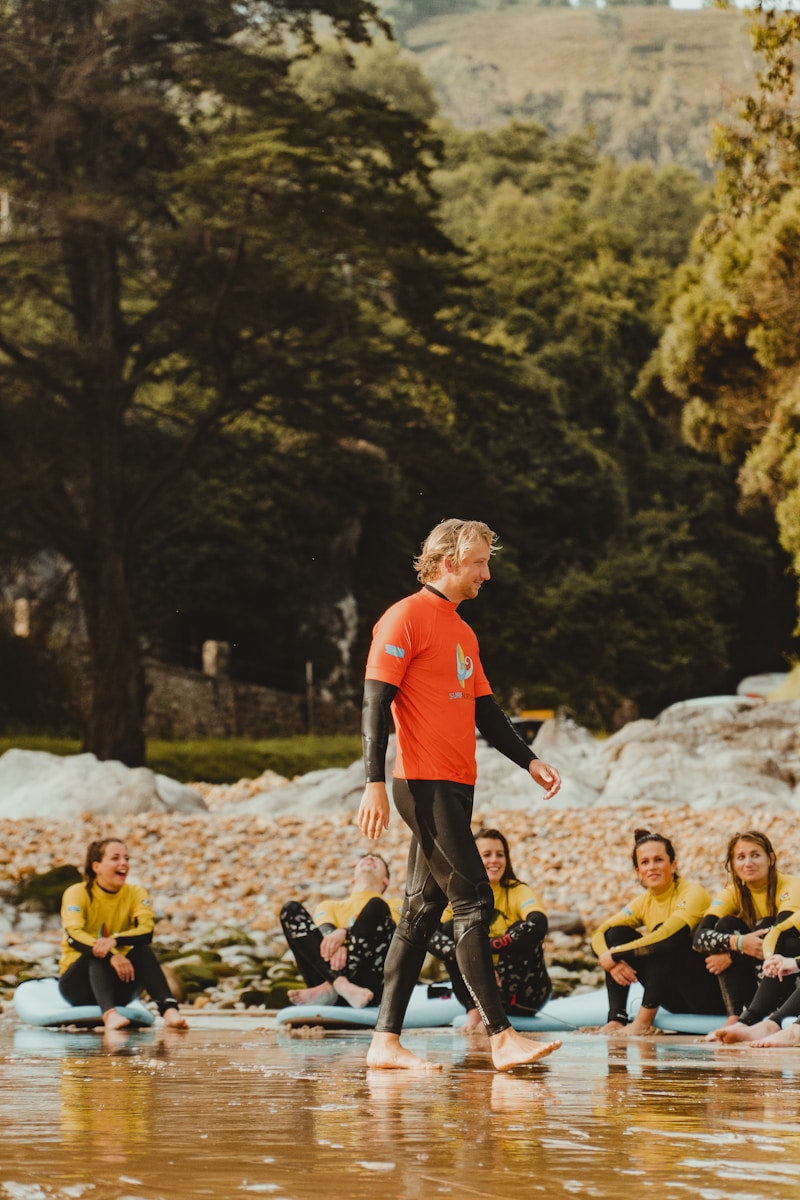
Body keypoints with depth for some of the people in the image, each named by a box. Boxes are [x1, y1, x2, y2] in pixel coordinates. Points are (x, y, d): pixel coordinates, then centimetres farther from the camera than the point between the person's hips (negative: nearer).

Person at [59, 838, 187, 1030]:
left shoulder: (136, 894, 1)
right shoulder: (77, 893, -8)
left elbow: (147, 932, -18)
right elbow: (73, 936, -26)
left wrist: (114, 941, -39)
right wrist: (111, 957, -42)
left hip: (117, 989, 3)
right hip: (77, 985, -2)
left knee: (142, 950, -24)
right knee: (99, 954, -32)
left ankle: (169, 1010, -44)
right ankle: (109, 1013, -55)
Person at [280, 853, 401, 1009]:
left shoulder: (396, 907, 28)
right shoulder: (329, 906, 32)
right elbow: (325, 931, 8)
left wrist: (344, 933, -17)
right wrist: (336, 945, -18)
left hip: (370, 982, -2)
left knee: (376, 906, -22)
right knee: (291, 909, -14)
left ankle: (329, 989, -41)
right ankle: (342, 985, -39)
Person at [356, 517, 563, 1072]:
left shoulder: (462, 632, 21)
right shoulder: (406, 618, -6)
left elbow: (485, 710, 25)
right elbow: (377, 702, -12)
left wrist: (530, 761, 13)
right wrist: (375, 783, -19)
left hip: (456, 787, 9)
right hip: (424, 783, -9)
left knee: (424, 910, 8)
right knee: (474, 900, -12)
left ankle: (386, 1040, 10)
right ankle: (501, 1037, -12)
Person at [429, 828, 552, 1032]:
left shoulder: (519, 892, -11)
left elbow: (539, 925, -34)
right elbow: (429, 935, -21)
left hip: (523, 995, -2)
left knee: (520, 932, -25)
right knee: (451, 929, -14)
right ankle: (475, 1010, -21)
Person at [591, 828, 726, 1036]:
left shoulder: (693, 893, -15)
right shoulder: (644, 903, 5)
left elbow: (668, 934, -32)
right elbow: (599, 934, -1)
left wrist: (614, 955, -27)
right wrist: (614, 962, -23)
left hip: (711, 993, -6)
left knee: (664, 938, -28)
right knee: (617, 933, -4)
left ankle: (644, 1020, -27)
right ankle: (616, 1019, -14)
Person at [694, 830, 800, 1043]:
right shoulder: (732, 894, -1)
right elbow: (700, 936, -18)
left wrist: (731, 956, -30)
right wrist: (738, 942, -38)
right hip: (756, 983, 4)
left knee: (766, 928, -29)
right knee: (726, 925, -16)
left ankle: (749, 1021, -45)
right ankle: (735, 1016, -30)